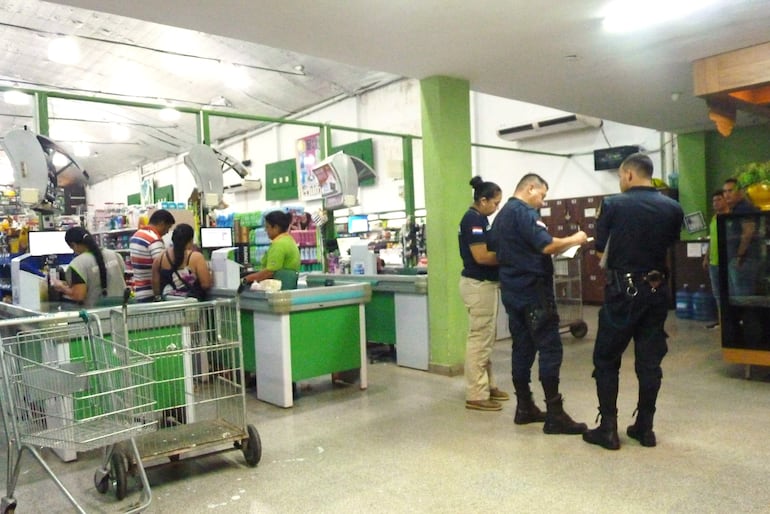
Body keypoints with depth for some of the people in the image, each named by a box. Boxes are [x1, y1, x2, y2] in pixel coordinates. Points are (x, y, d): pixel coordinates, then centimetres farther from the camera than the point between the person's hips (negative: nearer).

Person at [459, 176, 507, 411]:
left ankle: (488, 385, 27)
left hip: (484, 283, 10)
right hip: (479, 285, -10)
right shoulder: (474, 219, -16)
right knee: (479, 340, -5)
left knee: (484, 339, 16)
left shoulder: (478, 218, 14)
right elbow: (481, 256, -23)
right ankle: (476, 395, 3)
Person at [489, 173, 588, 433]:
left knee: (522, 348, 11)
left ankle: (524, 408, 16)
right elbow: (546, 246, -22)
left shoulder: (500, 215, 16)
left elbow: (498, 252, 25)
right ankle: (555, 415, -4)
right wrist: (574, 239, -7)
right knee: (550, 349, -6)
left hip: (512, 290, 9)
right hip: (532, 290, -9)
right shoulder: (525, 212, -13)